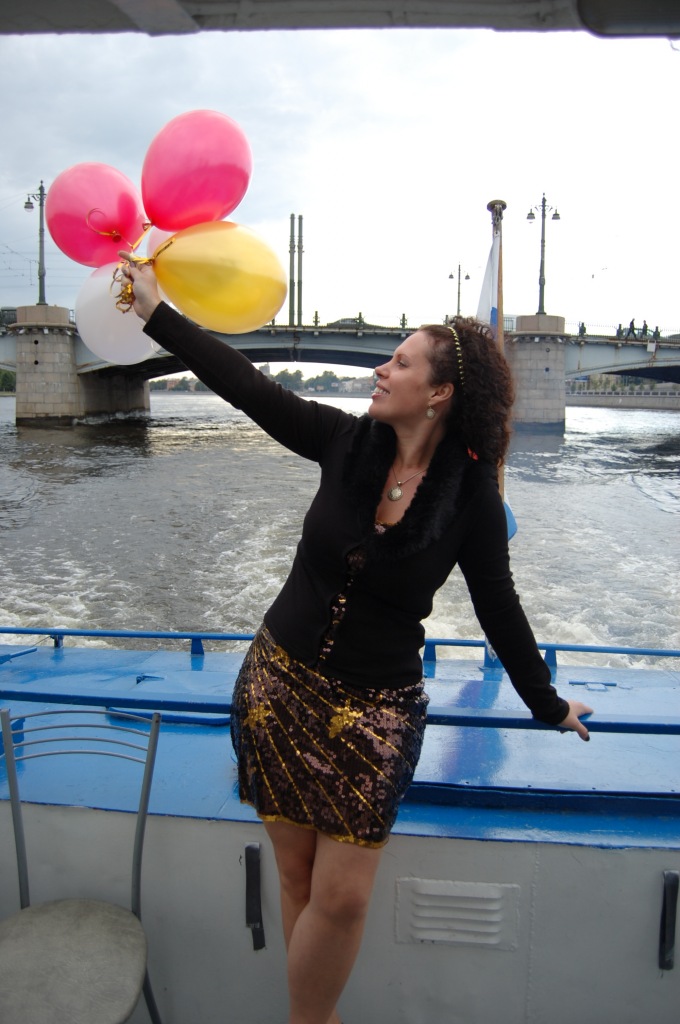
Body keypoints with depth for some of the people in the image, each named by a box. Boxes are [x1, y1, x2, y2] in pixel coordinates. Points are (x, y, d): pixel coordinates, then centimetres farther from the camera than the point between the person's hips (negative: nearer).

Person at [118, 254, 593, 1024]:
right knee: (296, 876, 12)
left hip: (376, 709, -2)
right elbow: (246, 386, -3)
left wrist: (547, 705, 10)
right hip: (280, 682, 3)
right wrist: (154, 308, -1)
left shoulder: (472, 494, -11)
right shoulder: (347, 443, -6)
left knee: (341, 898, 0)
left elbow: (498, 609, 0)